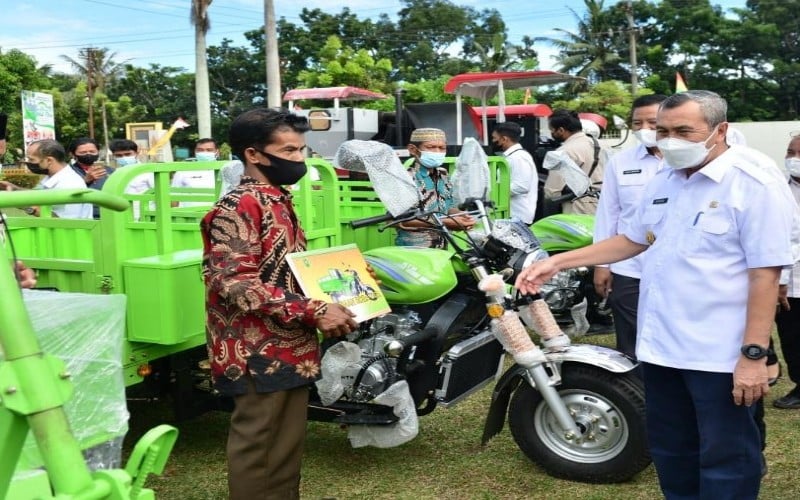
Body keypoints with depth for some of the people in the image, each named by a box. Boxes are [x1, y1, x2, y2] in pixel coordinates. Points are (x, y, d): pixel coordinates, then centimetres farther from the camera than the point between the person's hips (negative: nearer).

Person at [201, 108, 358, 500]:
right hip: (260, 353, -9)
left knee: (288, 446, 17)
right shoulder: (238, 208, -15)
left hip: (292, 349, 9)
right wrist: (314, 312, -25)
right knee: (256, 447, 2)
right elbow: (236, 284, -24)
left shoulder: (279, 201, 15)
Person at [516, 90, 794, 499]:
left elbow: (765, 275, -17)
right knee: (670, 451, 20)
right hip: (661, 345, 7)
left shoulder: (755, 185, -14)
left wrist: (753, 354, -21)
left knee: (725, 459, 6)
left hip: (720, 354, -7)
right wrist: (556, 262, 11)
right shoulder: (662, 182, 9)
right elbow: (633, 240, 19)